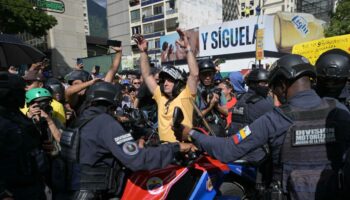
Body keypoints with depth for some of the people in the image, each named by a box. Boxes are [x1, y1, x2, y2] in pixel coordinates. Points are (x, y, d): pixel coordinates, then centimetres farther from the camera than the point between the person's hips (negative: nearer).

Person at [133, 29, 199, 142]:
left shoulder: (185, 95, -2)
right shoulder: (160, 97, 11)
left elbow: (194, 74, -15)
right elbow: (147, 75, 12)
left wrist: (188, 48, -18)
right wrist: (144, 52, 6)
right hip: (164, 145, 5)